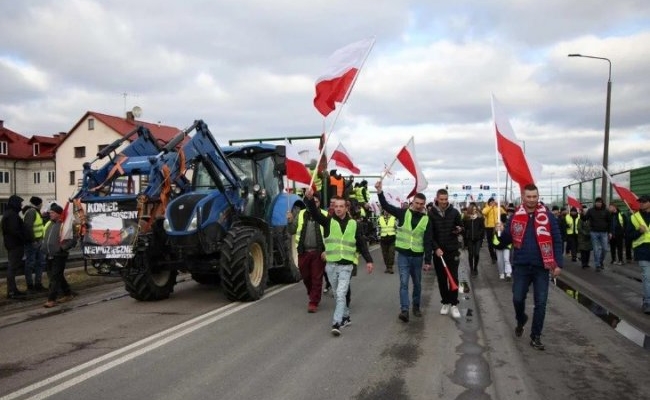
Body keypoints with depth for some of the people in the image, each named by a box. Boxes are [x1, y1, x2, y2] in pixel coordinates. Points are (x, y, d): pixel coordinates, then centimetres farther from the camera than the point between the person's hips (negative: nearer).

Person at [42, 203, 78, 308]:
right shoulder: (49, 224, 11)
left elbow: (73, 240, -15)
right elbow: (45, 237, 25)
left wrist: (62, 248, -20)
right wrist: (45, 248, 13)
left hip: (59, 256, -8)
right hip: (49, 256, 8)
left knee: (55, 277, -6)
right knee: (58, 276, 17)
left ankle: (51, 299, -2)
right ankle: (68, 294, 29)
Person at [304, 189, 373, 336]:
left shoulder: (353, 224, 3)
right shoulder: (328, 222, -1)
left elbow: (361, 243, 8)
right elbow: (315, 213, -19)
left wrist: (368, 260, 2)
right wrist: (310, 199, -38)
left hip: (346, 266, -1)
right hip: (331, 265, 2)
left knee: (341, 294, -10)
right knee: (337, 295, 15)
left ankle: (336, 323, -9)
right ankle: (346, 315, 34)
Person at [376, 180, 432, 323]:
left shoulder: (426, 220, -1)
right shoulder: (403, 213, -1)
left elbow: (428, 242, -2)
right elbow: (386, 206, -8)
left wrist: (428, 261, -5)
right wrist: (380, 191, -23)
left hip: (417, 256, 1)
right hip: (403, 255, -1)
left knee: (417, 283, 14)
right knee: (404, 282, -7)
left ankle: (416, 306, 32)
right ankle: (404, 310, -9)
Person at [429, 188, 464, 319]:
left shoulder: (454, 212, -1)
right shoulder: (431, 214, -3)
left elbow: (461, 227, 7)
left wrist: (459, 230, -17)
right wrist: (436, 248, -15)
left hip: (453, 250, 0)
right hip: (438, 251, 1)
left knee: (453, 278, -1)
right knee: (441, 279, 8)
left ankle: (454, 304, 5)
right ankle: (445, 302, 21)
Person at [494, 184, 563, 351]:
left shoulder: (548, 216, -3)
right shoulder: (515, 216, 2)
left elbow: (557, 241, -2)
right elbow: (507, 240, 6)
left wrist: (558, 263, -7)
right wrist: (501, 233, -17)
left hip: (541, 267, -1)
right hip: (521, 266, 1)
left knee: (540, 302, 3)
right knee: (517, 299, 6)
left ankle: (535, 336, 16)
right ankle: (521, 320, 37)